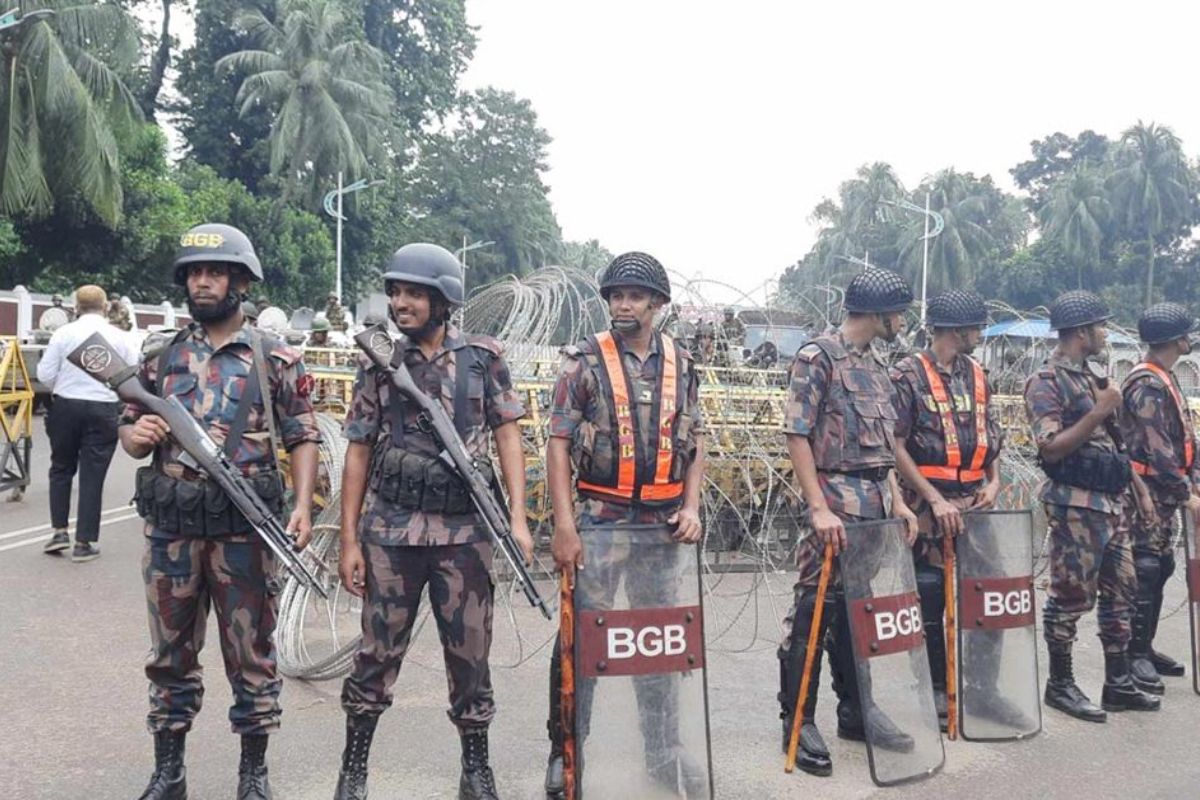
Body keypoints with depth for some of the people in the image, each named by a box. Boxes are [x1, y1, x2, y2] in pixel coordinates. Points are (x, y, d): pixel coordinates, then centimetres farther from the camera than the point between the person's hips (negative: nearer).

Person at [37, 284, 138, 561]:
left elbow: (45, 374, -3)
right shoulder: (120, 338, -4)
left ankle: (60, 531, 14)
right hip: (103, 410, 0)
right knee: (92, 475, 4)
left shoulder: (64, 332, -4)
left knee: (61, 469, 18)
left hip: (66, 407, 1)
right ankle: (84, 542, 7)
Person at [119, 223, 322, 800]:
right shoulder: (162, 356, 9)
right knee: (171, 653, 12)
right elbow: (128, 433, 14)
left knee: (251, 654, 6)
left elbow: (303, 438, 0)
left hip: (245, 529, -3)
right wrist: (137, 434, -11)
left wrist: (303, 506, -12)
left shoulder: (275, 358, 1)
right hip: (171, 529, 3)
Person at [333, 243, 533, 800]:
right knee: (378, 653, 7)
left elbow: (507, 435, 0)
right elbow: (358, 453, 5)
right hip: (391, 529, 1)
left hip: (464, 530, 0)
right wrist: (349, 540, 2)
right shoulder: (379, 364, 4)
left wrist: (517, 516, -10)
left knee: (469, 654, 7)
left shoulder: (484, 358, 2)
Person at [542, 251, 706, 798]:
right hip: (599, 517, -4)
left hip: (663, 520, 4)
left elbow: (695, 441, 12)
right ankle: (564, 751, 12)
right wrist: (564, 525, -15)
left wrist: (691, 507, -1)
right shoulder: (584, 363, -4)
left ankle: (663, 751, 25)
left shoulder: (680, 365, 7)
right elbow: (559, 444, -8)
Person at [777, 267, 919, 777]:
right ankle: (798, 723, 4)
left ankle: (855, 711, 26)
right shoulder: (817, 356, -9)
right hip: (837, 504, -8)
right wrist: (819, 508, -20)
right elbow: (797, 435, -14)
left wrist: (897, 501, 12)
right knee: (814, 612, -4)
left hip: (877, 507, 8)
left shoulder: (876, 367, 16)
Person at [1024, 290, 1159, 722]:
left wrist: (1139, 486, 17)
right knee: (1070, 596, -1)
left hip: (1112, 502, 9)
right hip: (1076, 504, -9)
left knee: (1120, 591, 12)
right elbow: (1050, 448, -19)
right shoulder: (1046, 381, -12)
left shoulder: (1089, 377, 17)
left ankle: (1118, 683, 22)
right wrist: (1098, 412, -21)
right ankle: (1060, 684, 11)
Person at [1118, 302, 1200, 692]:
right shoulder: (1147, 385, -17)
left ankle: (1145, 647, 22)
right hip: (1147, 491, -10)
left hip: (1164, 492, 10)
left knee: (1161, 567, 13)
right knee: (1145, 571, -7)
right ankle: (1134, 656, -2)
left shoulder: (1165, 379, 16)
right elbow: (1157, 449, -22)